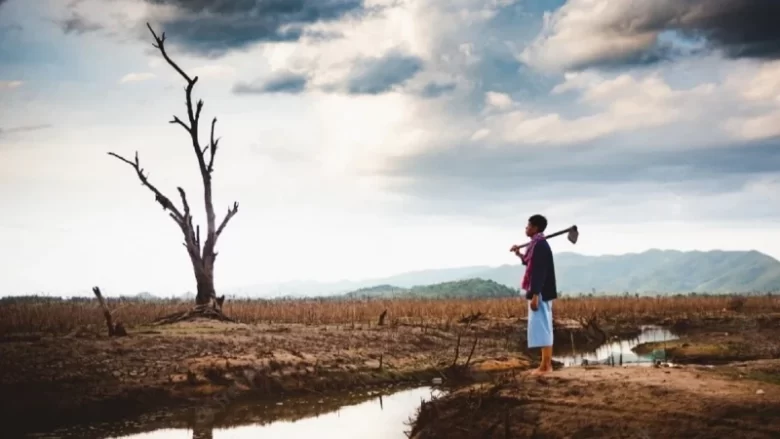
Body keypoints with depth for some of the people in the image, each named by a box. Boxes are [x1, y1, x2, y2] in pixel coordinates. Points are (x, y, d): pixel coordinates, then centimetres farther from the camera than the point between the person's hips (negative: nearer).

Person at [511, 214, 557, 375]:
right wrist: (520, 255, 22)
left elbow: (539, 271, -22)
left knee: (540, 327, -9)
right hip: (542, 293, 11)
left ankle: (545, 366, -8)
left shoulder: (539, 245, -17)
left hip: (540, 293, -11)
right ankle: (547, 364, 14)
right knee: (544, 327, 11)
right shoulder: (539, 244, 15)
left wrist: (535, 295, -25)